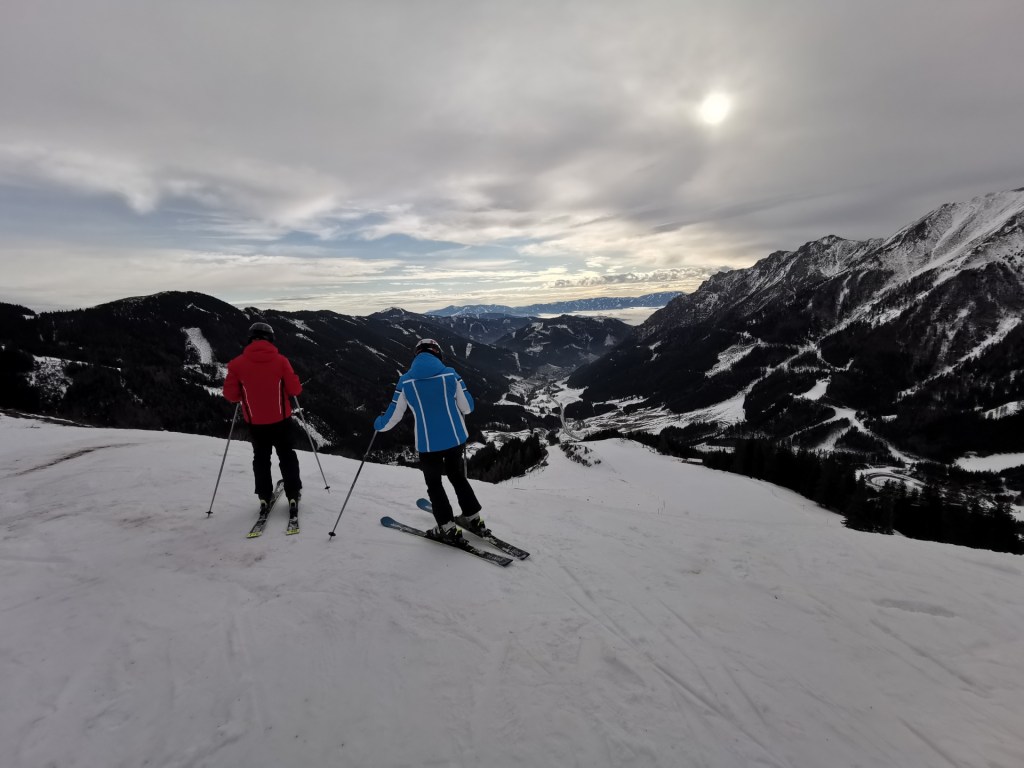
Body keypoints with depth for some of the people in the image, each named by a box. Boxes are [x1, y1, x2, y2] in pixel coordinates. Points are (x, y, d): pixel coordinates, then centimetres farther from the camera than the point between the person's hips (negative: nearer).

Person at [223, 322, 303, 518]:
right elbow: (295, 389, -9)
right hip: (281, 420, -1)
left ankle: (264, 498, 20)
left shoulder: (238, 363, -9)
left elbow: (230, 394, -5)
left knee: (261, 459, 18)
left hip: (256, 422, 1)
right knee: (287, 457, 13)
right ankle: (293, 497, 14)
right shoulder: (280, 360, -12)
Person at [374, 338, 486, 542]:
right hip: (456, 438, 2)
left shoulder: (405, 381, -6)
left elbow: (393, 416, 0)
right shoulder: (450, 374, -6)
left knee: (434, 484, 18)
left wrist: (378, 424, 22)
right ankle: (473, 519, 31)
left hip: (428, 444, -2)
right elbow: (467, 407, 0)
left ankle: (448, 528, 20)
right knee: (458, 477, 24)